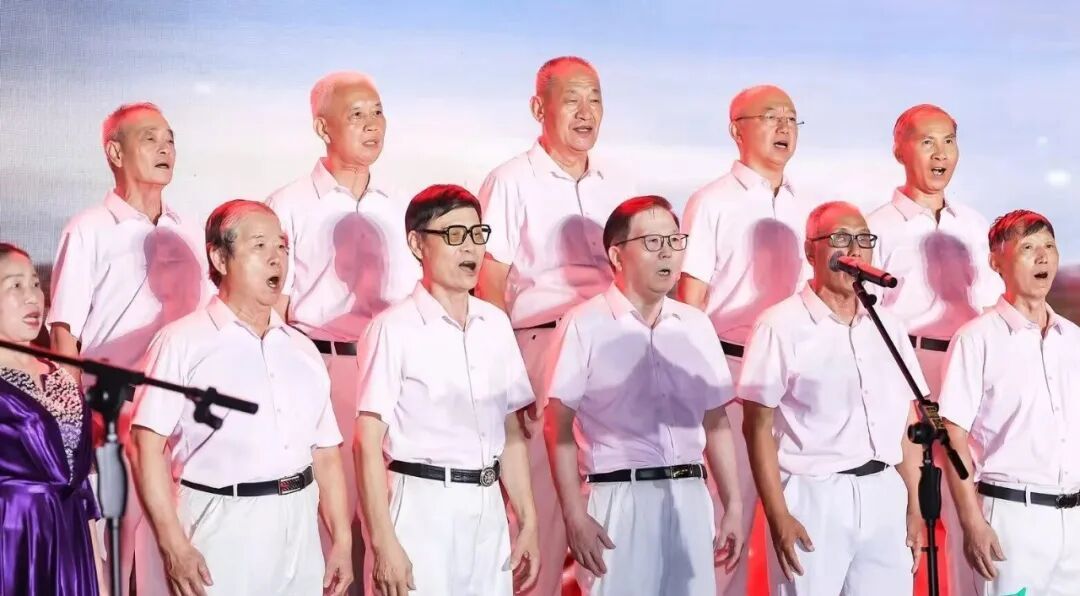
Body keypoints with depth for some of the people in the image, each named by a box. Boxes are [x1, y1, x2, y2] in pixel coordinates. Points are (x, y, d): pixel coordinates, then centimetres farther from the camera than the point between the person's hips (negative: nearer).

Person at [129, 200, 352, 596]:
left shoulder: (301, 350, 14)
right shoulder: (183, 343, -5)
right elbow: (148, 445, -11)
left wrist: (342, 541, 9)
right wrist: (172, 544, -17)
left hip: (299, 531, 5)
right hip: (221, 528, -5)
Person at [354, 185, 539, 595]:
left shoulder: (495, 324, 9)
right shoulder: (395, 329, -8)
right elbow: (368, 443, -11)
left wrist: (528, 522, 12)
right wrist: (384, 543, -15)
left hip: (488, 508, 5)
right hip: (423, 508, -5)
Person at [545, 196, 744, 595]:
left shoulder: (696, 326, 12)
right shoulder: (585, 325, -3)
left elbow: (716, 424, 16)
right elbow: (559, 428, -5)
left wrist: (733, 507, 11)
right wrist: (575, 517, -12)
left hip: (690, 499, 5)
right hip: (620, 501, -5)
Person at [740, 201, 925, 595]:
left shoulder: (889, 327, 12)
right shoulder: (782, 326, -5)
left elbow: (906, 422, 15)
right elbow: (758, 427, -7)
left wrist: (914, 507, 9)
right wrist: (778, 517, -12)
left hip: (886, 497, 5)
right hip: (815, 496, -5)